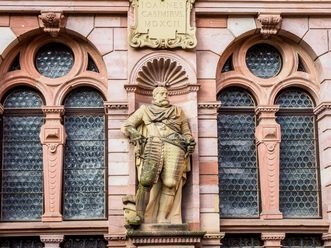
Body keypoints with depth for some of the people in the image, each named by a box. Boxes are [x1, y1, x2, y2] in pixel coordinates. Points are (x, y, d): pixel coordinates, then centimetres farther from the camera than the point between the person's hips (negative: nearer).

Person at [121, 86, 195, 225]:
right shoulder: (145, 110, 27)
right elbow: (126, 126, 22)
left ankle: (162, 220, -18)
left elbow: (187, 133, 30)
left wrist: (190, 142, 7)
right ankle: (139, 215, -22)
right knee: (146, 181, -23)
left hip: (174, 147, 1)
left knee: (170, 184, -18)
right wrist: (136, 136, 2)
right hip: (153, 146, -1)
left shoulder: (178, 111, 32)